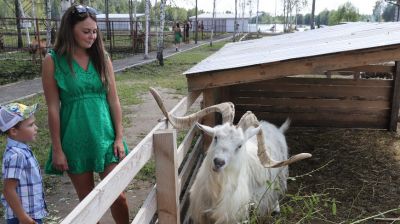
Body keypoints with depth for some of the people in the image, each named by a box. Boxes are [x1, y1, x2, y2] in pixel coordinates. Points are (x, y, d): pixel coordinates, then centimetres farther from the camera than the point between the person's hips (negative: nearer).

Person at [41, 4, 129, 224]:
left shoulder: (102, 57, 1)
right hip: (75, 140, -1)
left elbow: (113, 100, 2)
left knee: (117, 195, 3)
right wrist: (57, 149, -6)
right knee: (87, 199, 13)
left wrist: (119, 137, 0)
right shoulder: (53, 60, -6)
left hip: (105, 136, 2)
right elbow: (53, 108, -6)